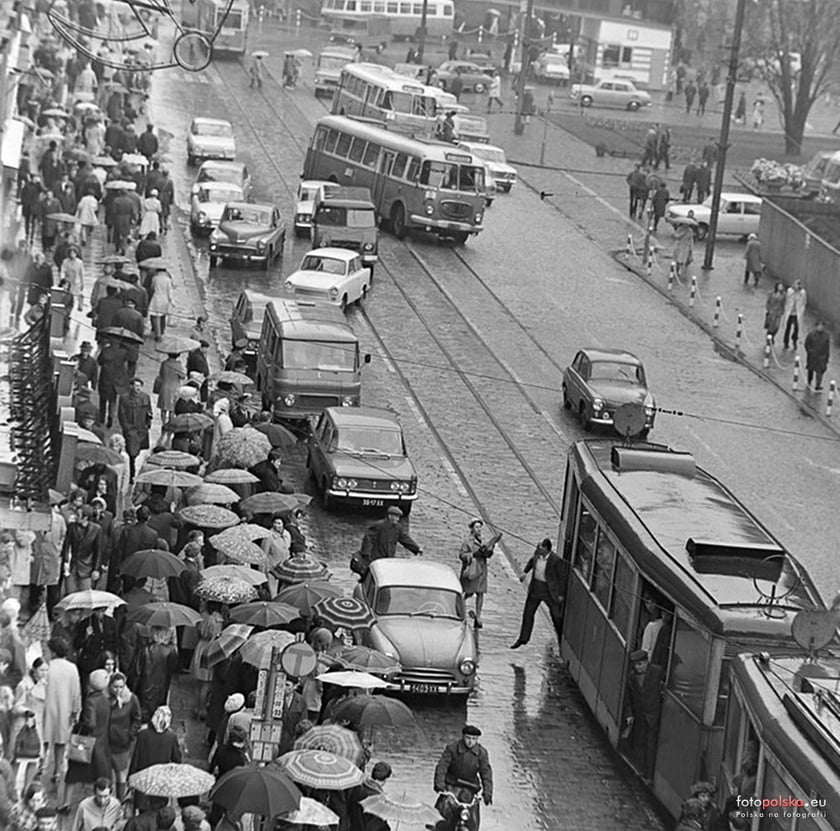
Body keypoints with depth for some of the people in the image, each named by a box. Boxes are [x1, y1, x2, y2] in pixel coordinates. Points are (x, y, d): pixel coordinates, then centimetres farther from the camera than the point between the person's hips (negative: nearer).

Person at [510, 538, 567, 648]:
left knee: (556, 616, 7)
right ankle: (523, 638, 28)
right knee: (528, 613, 13)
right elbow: (532, 560, 15)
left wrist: (561, 594, -9)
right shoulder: (537, 553, -10)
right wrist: (525, 571, 7)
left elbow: (562, 577, -14)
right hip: (536, 587, 5)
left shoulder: (556, 561, -25)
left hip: (550, 590, -5)